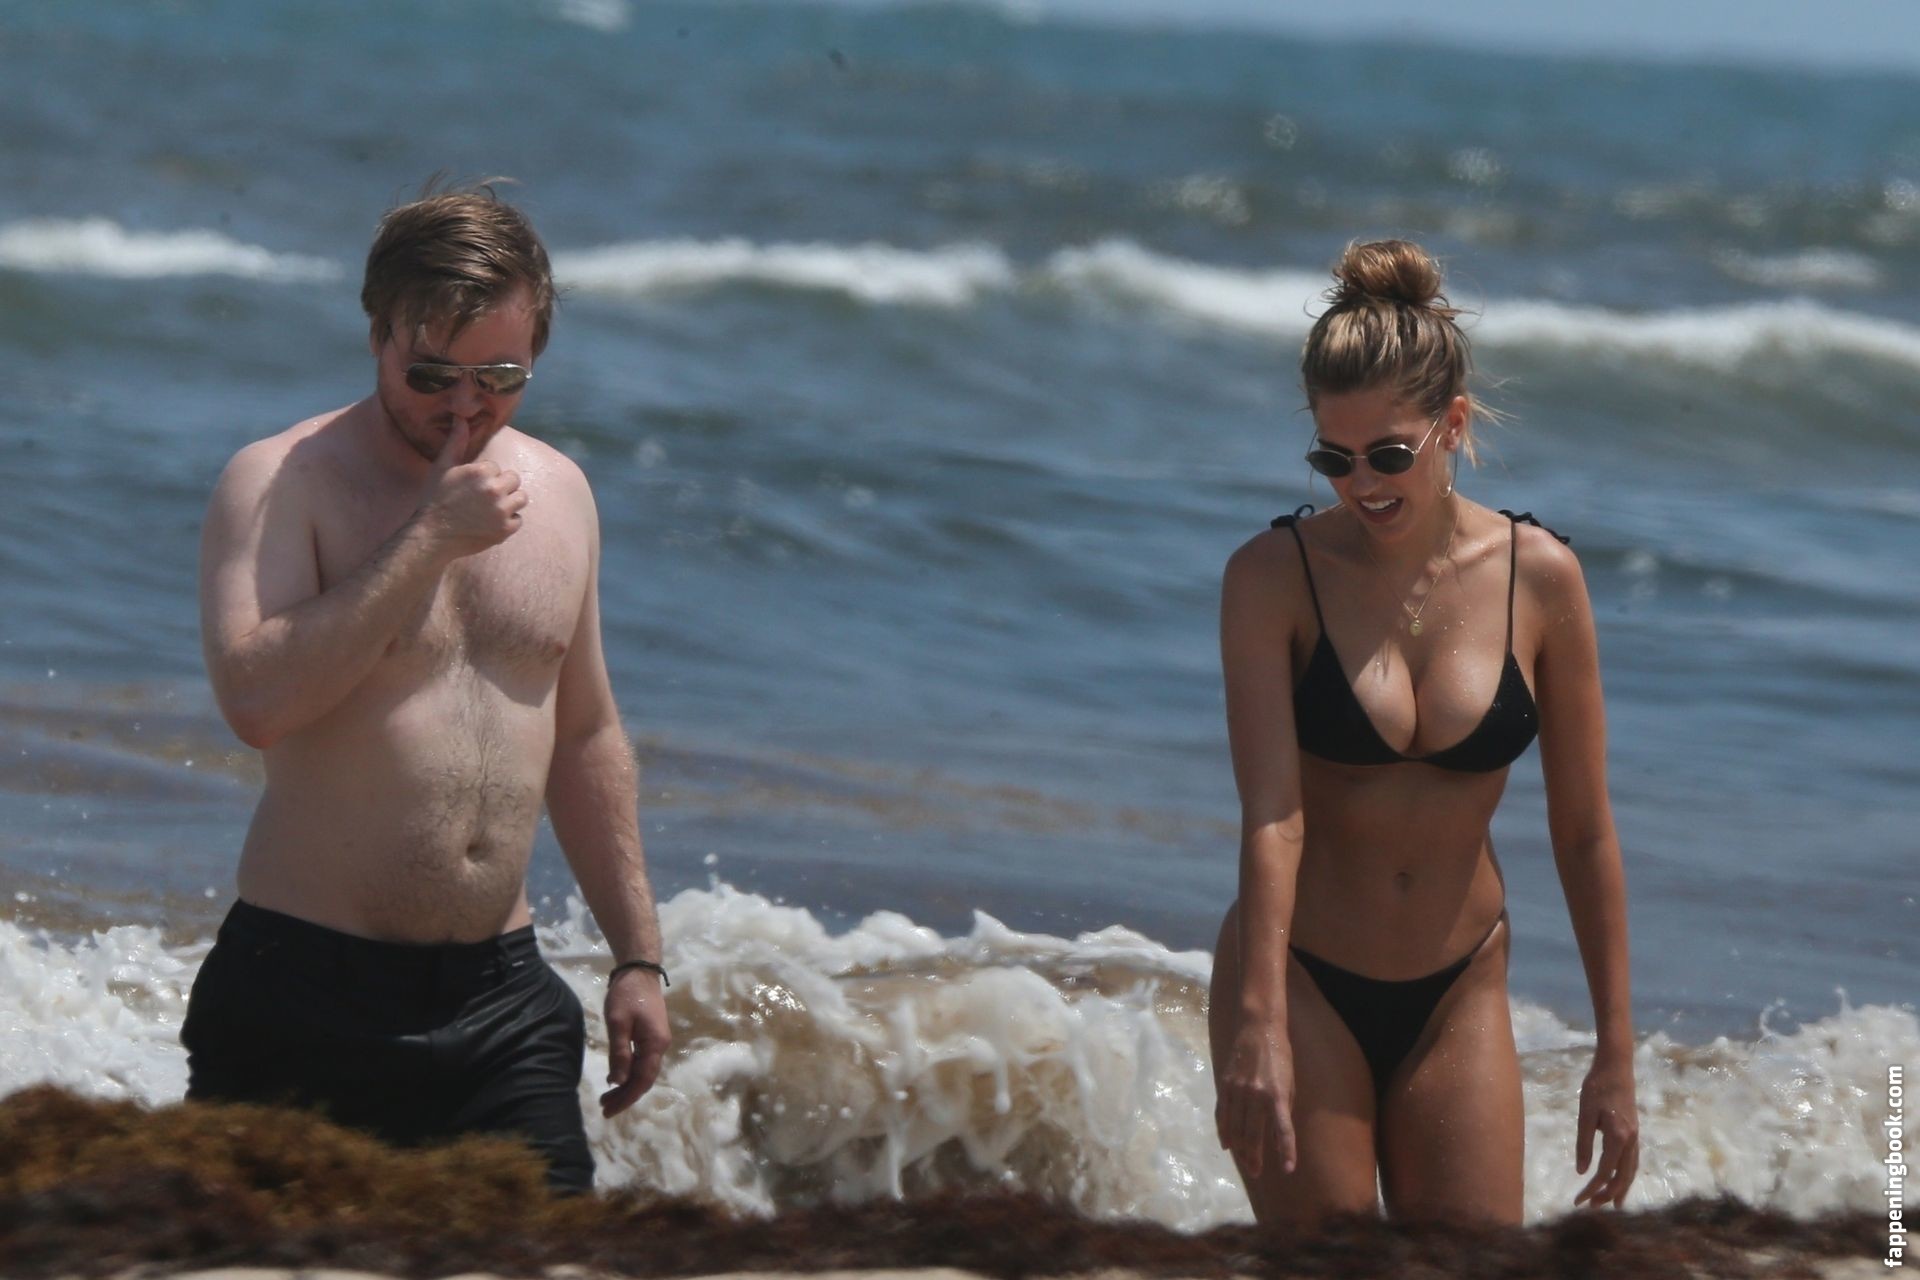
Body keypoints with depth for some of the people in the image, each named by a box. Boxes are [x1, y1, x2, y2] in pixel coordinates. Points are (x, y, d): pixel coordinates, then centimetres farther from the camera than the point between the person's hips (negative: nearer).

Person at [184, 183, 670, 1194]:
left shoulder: (556, 491, 11)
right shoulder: (280, 484, -7)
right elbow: (255, 700, -24)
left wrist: (637, 956, 18)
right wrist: (429, 536, -20)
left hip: (501, 998, 5)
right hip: (306, 989, -4)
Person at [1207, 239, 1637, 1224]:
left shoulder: (1539, 578, -5)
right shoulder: (1273, 576, -11)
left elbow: (1584, 832, 0)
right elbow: (1270, 811, -20)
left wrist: (1615, 1055, 1)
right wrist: (1258, 1026, -31)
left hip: (1457, 994, 2)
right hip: (1303, 983, -2)